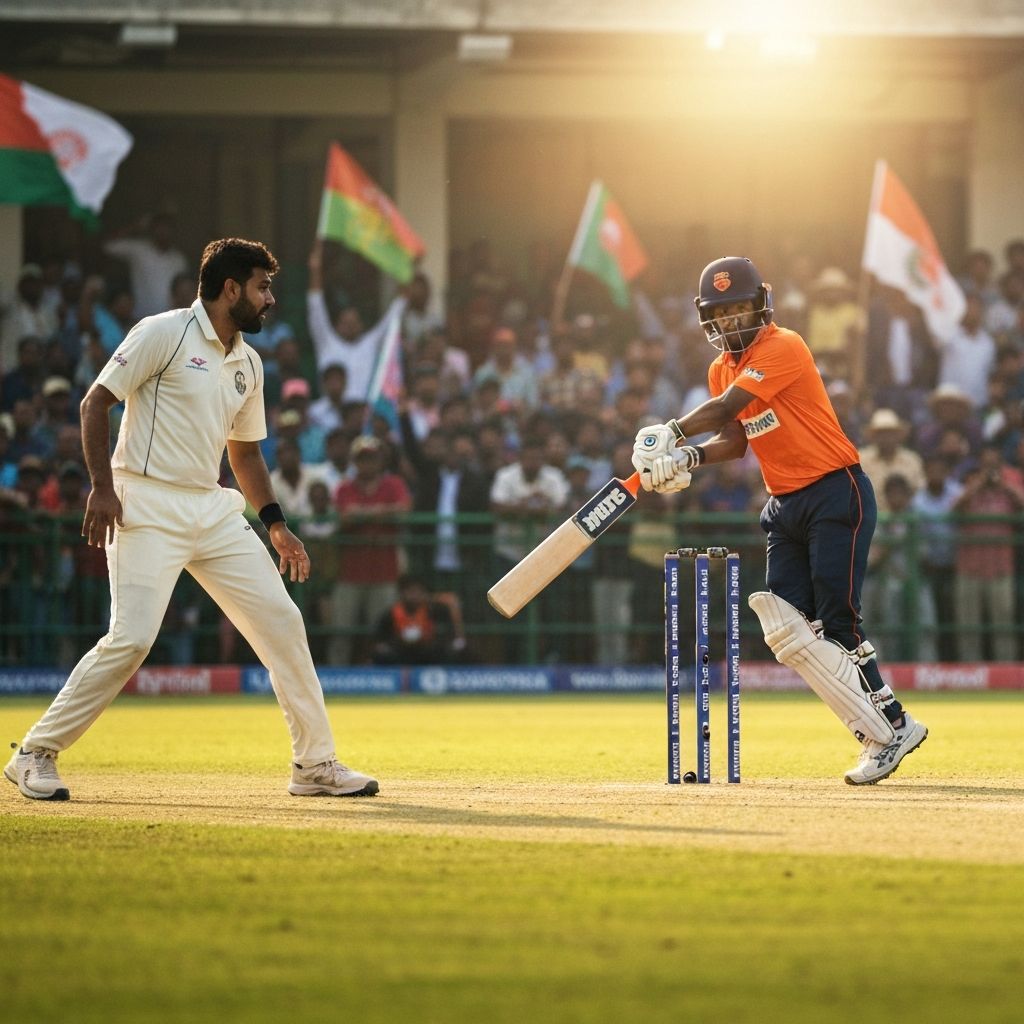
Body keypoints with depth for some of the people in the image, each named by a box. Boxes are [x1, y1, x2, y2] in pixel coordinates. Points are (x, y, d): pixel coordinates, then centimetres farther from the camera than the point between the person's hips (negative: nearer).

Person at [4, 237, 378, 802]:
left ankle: (315, 764, 10)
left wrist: (275, 524, 15)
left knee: (282, 623, 1)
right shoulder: (163, 333, -7)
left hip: (214, 511, 7)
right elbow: (95, 403, -7)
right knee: (132, 638, -18)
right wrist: (102, 486, -16)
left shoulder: (247, 363, 16)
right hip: (147, 509, -7)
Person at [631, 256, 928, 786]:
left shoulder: (783, 348, -14)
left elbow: (727, 408, -23)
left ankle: (891, 727, -2)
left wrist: (671, 433, -28)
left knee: (836, 623, -13)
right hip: (785, 505, 8)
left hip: (836, 493, -8)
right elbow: (733, 440, 8)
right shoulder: (722, 369, 13)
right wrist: (689, 458, -10)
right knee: (786, 628, -1)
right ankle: (881, 730, 2)